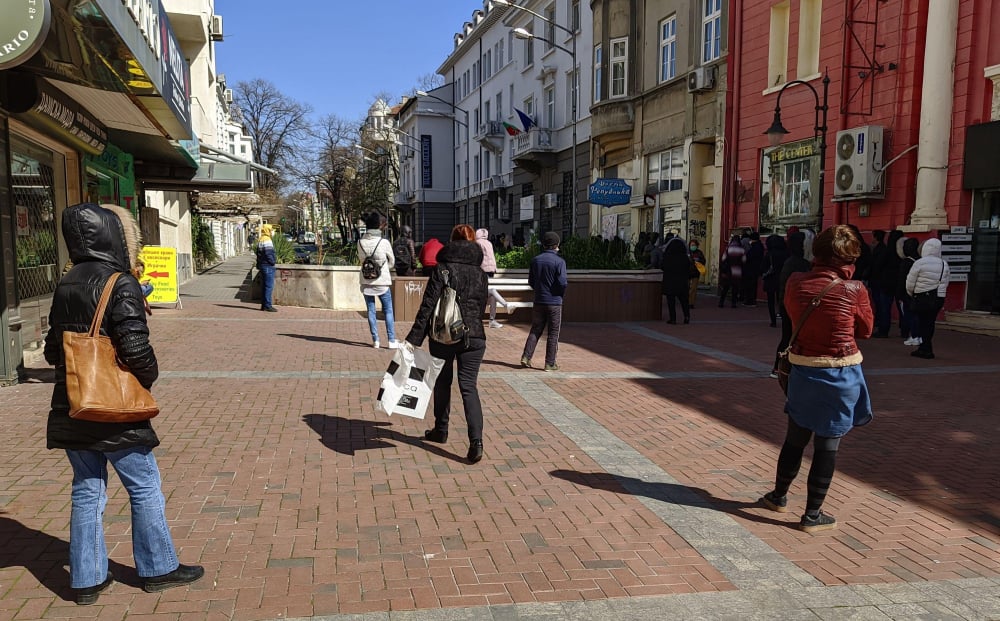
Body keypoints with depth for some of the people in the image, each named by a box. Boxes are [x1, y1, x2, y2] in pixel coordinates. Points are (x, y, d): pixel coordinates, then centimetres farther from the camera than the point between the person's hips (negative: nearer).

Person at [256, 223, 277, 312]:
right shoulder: (267, 240, -16)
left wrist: (258, 265, 21)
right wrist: (273, 262, -10)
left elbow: (259, 254, 20)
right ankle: (268, 306, -7)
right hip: (268, 266, -11)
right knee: (269, 286, -8)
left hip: (262, 265, 11)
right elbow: (269, 254, -22)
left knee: (265, 286, 14)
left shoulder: (260, 240, 17)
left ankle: (264, 305, 18)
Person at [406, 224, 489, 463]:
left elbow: (428, 306, -11)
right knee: (469, 387, 0)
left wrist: (414, 339, -11)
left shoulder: (442, 269, -5)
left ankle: (441, 430, 32)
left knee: (442, 383, 17)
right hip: (474, 336, 2)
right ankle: (476, 441, -16)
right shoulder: (481, 274, 8)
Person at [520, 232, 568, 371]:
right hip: (554, 302, -4)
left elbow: (530, 281, 8)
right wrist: (561, 295, 2)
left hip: (538, 301, 4)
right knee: (553, 333, 4)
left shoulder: (535, 260, 4)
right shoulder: (559, 261, -12)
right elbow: (562, 283, -17)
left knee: (535, 330, 14)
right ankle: (550, 363, 7)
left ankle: (526, 357, 4)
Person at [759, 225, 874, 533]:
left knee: (795, 438, 20)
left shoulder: (795, 283, -7)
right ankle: (812, 515, 16)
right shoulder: (854, 290, -16)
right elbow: (865, 330, 0)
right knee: (827, 445, 7)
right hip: (840, 376, -3)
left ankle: (779, 496, 37)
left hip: (802, 370, 3)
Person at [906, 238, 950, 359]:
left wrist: (911, 293, 11)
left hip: (922, 298, -5)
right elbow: (945, 282, 7)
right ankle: (924, 348, 21)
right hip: (939, 298, 5)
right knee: (930, 323, 13)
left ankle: (926, 350, 4)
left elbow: (910, 283, -8)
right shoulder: (944, 264, 2)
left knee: (923, 323, 3)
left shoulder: (919, 263, -12)